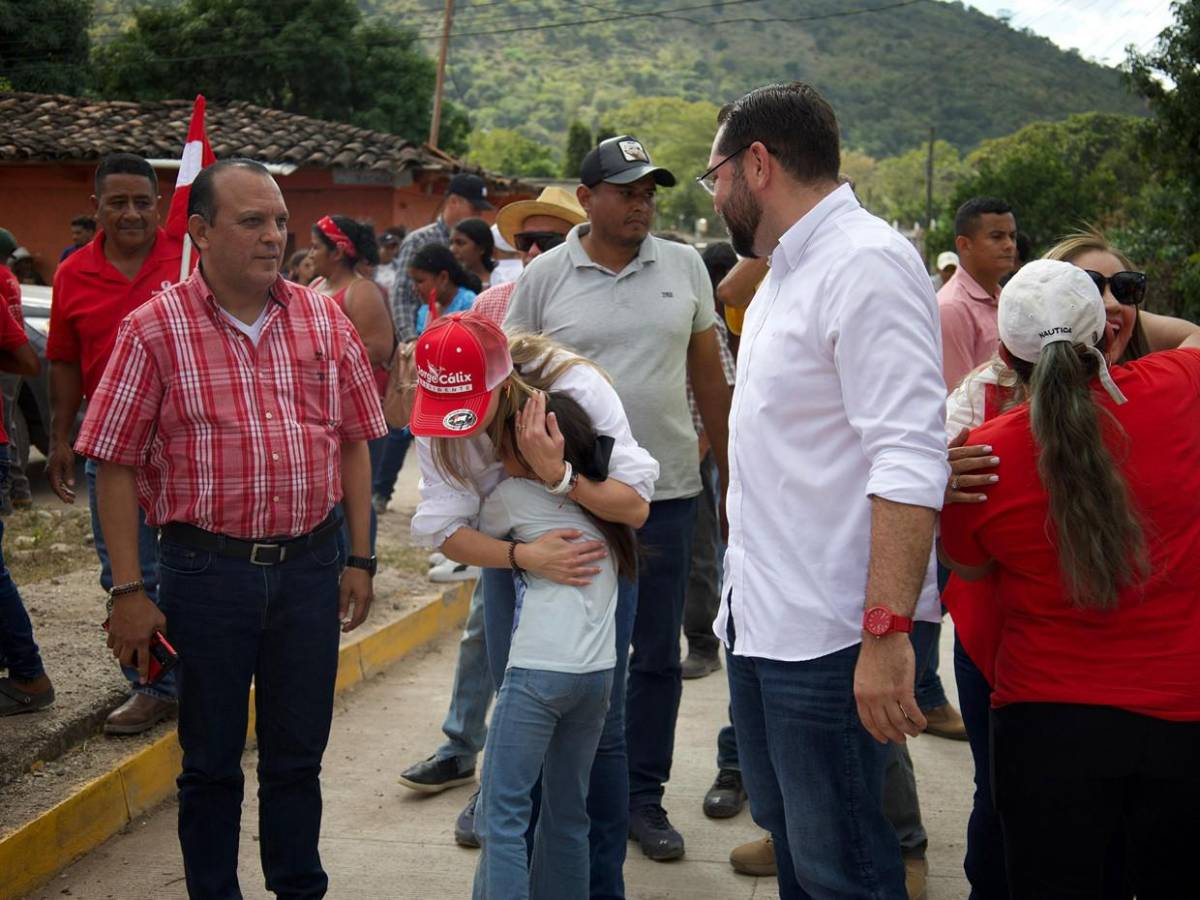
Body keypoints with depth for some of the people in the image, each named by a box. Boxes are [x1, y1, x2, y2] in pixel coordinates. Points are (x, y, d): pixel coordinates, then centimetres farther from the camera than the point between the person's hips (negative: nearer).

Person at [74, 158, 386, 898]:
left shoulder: (324, 320, 3)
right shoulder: (155, 329, -7)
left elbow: (353, 443, 9)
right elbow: (117, 467, -6)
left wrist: (360, 559, 7)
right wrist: (128, 591, -8)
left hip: (311, 563, 3)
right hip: (207, 567, -2)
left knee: (298, 754, 15)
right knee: (211, 759, 12)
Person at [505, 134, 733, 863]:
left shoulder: (685, 266, 3)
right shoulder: (545, 276, -2)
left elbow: (710, 378, 8)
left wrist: (731, 476, 8)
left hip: (669, 490, 2)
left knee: (658, 654, 10)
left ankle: (645, 795, 24)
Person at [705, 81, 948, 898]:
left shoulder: (867, 263, -16)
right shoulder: (786, 271, 16)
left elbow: (909, 459, -24)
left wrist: (887, 632, -29)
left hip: (829, 634, -10)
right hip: (761, 618, 10)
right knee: (788, 833, 21)